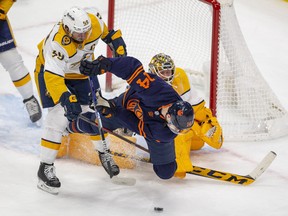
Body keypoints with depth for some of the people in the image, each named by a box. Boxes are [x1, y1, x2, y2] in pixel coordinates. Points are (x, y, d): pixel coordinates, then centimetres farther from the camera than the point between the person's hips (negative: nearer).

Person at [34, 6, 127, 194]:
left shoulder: (94, 20, -26)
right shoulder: (57, 42, -42)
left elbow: (105, 30, 0)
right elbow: (53, 76, -46)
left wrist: (118, 44, -3)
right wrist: (67, 100, -56)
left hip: (82, 71, 5)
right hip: (51, 70, -5)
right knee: (60, 116, -18)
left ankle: (104, 153, 31)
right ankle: (45, 168, -9)